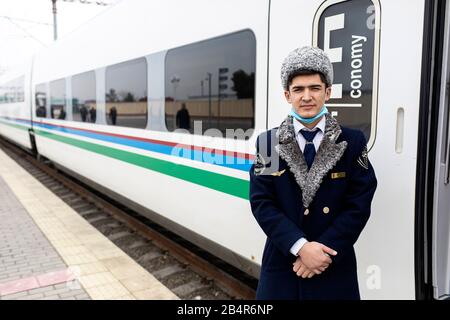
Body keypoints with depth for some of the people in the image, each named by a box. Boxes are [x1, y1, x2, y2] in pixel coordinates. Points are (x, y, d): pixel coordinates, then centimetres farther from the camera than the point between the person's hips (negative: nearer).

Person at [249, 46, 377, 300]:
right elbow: (261, 202, -7)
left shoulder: (353, 142, -3)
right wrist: (300, 247, -17)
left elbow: (359, 205, -7)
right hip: (281, 265, 0)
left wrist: (324, 251, -15)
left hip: (335, 269, 0)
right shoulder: (268, 142, -2)